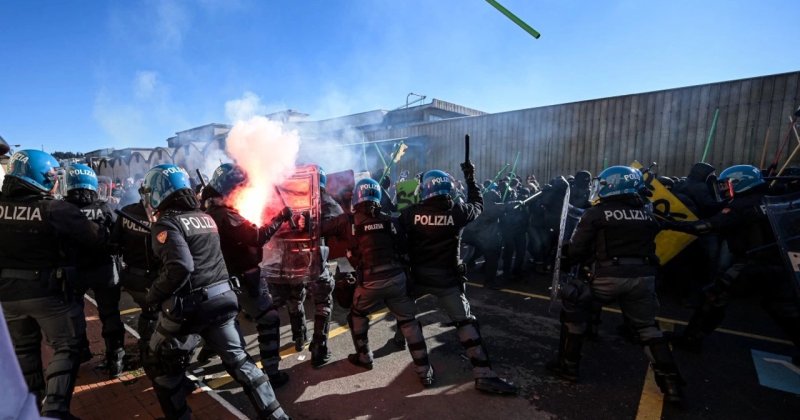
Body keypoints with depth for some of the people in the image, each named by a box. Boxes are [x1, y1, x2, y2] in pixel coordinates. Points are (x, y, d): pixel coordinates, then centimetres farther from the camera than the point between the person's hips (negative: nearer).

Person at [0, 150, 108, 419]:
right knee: (66, 347, 7)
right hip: (46, 291, -5)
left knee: (23, 349, 21)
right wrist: (106, 233, 4)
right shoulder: (56, 209, -19)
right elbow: (96, 238, -16)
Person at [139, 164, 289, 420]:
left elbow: (180, 267, -22)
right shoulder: (206, 218, 12)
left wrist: (153, 295, -9)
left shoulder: (166, 222, -10)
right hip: (222, 298, 7)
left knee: (160, 366, 20)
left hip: (187, 306, -6)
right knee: (238, 359, 16)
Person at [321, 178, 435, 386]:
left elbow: (321, 229, 10)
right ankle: (424, 371, 16)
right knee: (409, 321, 13)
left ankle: (364, 357, 38)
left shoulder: (348, 220, 0)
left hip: (370, 282, -2)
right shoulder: (387, 219, 8)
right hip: (396, 277, 2)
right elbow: (401, 247, 12)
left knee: (357, 315, 27)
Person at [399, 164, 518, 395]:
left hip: (418, 276, 2)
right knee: (466, 322, 4)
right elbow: (477, 204, 11)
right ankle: (484, 375, 4)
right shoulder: (458, 211, -10)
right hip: (447, 278, -1)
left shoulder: (411, 212, -8)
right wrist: (471, 179, 20)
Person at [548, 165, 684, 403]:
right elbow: (652, 244, 18)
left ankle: (568, 366, 19)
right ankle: (671, 383, 17)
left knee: (575, 312, 14)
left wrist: (566, 264, 14)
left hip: (609, 275, -4)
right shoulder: (647, 214, 12)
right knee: (647, 327, 22)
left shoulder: (596, 213, -4)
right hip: (643, 276, 5)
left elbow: (577, 249, -5)